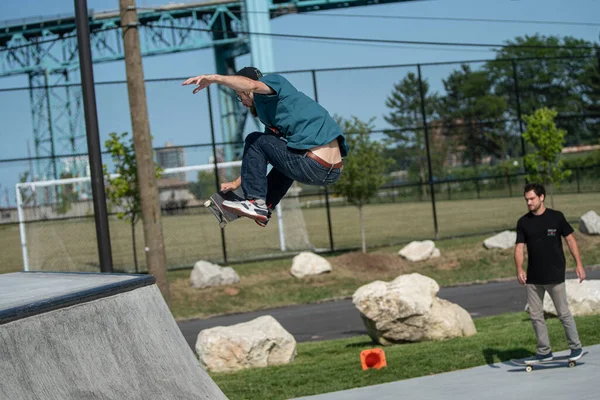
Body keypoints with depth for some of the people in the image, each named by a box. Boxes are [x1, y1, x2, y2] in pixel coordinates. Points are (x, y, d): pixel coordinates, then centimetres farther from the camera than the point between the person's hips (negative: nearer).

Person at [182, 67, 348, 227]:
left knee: (255, 141, 6)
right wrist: (236, 183, 39)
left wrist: (214, 78, -25)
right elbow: (262, 158, 38)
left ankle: (255, 203, 0)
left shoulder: (275, 81, 4)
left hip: (313, 165, -10)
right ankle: (265, 207, 33)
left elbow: (251, 85, -21)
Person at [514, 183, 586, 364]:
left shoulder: (556, 217, -4)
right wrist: (519, 269, -18)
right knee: (535, 315, 6)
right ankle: (544, 351, 17)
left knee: (563, 313, 0)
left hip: (555, 275, -4)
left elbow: (570, 239, 1)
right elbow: (519, 247, -2)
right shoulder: (523, 222, 3)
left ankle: (576, 347, 15)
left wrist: (578, 264, -5)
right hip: (533, 278, 4)